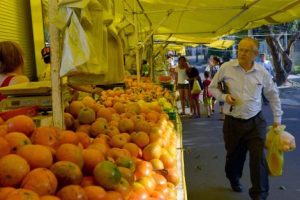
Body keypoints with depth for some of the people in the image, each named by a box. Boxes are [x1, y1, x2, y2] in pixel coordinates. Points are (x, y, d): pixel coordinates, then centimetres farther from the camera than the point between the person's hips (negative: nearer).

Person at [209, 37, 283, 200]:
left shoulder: (262, 72, -2)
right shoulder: (226, 68, -7)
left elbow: (273, 95, 11)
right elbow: (212, 87, 4)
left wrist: (277, 117, 12)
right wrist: (224, 96, -15)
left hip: (255, 121, 0)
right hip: (232, 122, 0)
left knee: (258, 158, -6)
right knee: (234, 155, 15)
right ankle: (234, 179, 45)